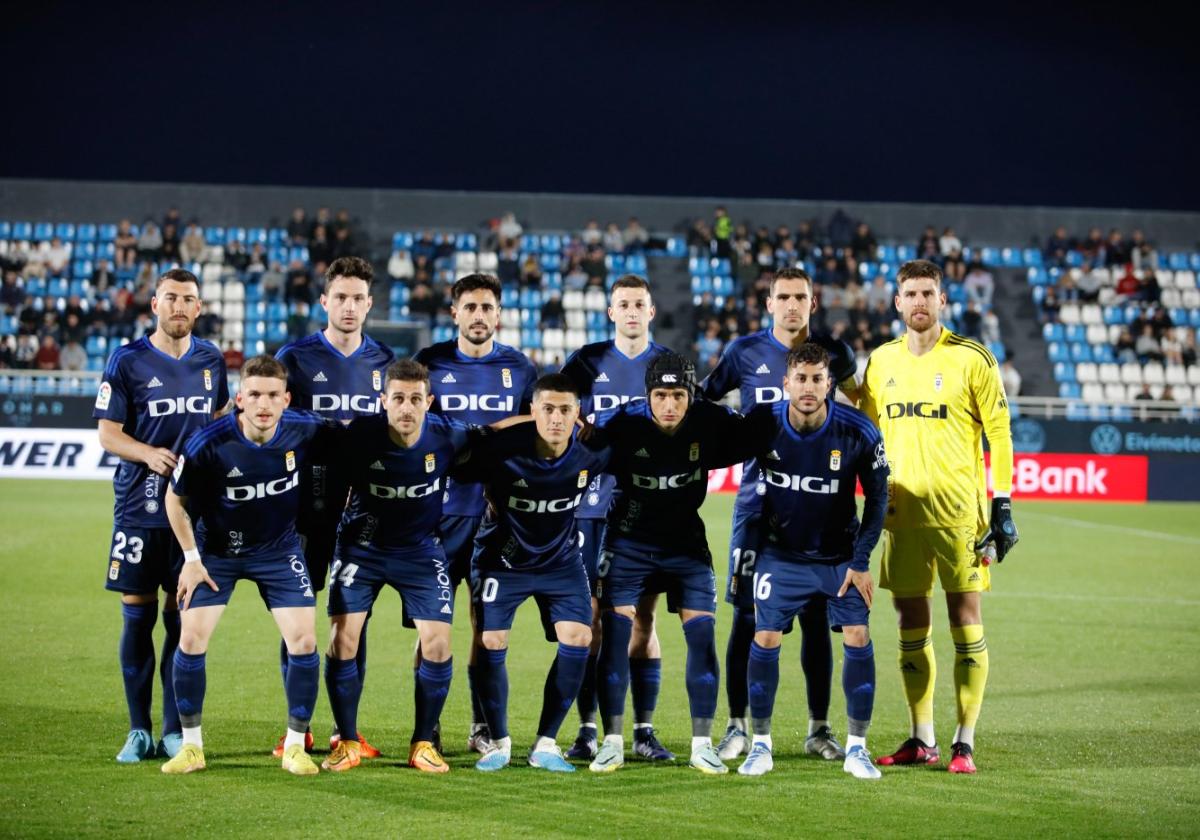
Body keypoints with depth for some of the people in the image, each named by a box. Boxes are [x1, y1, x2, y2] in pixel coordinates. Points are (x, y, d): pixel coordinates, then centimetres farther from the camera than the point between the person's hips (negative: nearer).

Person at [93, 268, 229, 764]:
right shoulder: (127, 361, -2)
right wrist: (148, 454, -21)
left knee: (183, 616, 2)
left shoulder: (210, 360, 9)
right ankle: (139, 731, 9)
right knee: (138, 614, 1)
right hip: (139, 508, -2)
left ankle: (175, 731, 9)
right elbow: (108, 433, -4)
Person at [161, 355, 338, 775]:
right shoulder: (208, 443, -25)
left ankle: (295, 746, 8)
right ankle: (191, 745, 8)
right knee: (192, 638, -9)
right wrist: (191, 559, -8)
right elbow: (175, 499, -8)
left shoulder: (305, 432, -21)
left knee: (304, 641, -9)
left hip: (279, 549, 1)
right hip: (216, 549, -1)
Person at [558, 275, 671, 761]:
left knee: (643, 617, 3)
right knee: (591, 615, -2)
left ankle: (644, 730, 8)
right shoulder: (585, 363, 6)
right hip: (593, 506, -1)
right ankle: (587, 729, 4)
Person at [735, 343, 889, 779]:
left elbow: (877, 496, -5)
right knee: (765, 639, -6)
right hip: (781, 553, 0)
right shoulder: (762, 423, -17)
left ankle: (856, 747, 4)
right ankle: (761, 745, 8)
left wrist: (861, 562, -8)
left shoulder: (858, 431, -18)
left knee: (858, 637, -9)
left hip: (840, 555, 0)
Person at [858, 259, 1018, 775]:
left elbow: (999, 434, -2)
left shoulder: (971, 359, -3)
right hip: (901, 513, 4)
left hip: (958, 513, -4)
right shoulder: (881, 362, 10)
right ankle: (922, 740, 16)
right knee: (911, 626, 7)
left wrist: (1003, 506, -6)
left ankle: (964, 743, 3)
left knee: (965, 620, -2)